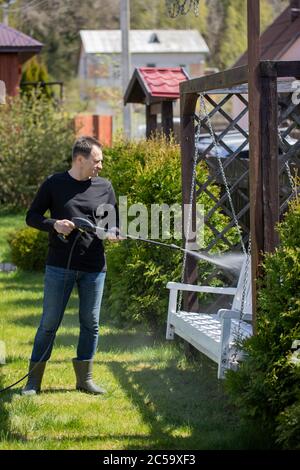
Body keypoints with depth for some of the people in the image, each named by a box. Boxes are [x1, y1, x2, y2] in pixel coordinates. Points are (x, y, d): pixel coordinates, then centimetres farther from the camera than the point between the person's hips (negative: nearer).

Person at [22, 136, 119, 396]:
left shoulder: (105, 187, 7)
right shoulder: (54, 184, -1)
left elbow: (116, 221, 15)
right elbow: (32, 216, 3)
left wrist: (113, 233, -8)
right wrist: (53, 225, -16)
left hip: (94, 267, 3)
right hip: (59, 266, -3)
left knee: (91, 323, 7)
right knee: (49, 323, 0)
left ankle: (85, 378, 19)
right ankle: (34, 379, 9)